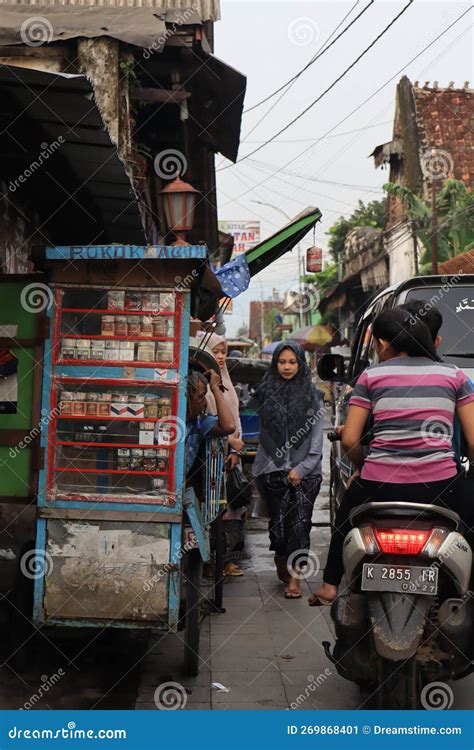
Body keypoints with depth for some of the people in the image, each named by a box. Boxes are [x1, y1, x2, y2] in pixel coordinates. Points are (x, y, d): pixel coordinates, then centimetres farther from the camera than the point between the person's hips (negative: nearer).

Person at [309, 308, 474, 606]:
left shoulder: (371, 376, 7)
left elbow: (349, 439, 3)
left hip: (380, 484, 1)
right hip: (440, 485, -1)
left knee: (345, 517, 31)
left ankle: (330, 585, 33)